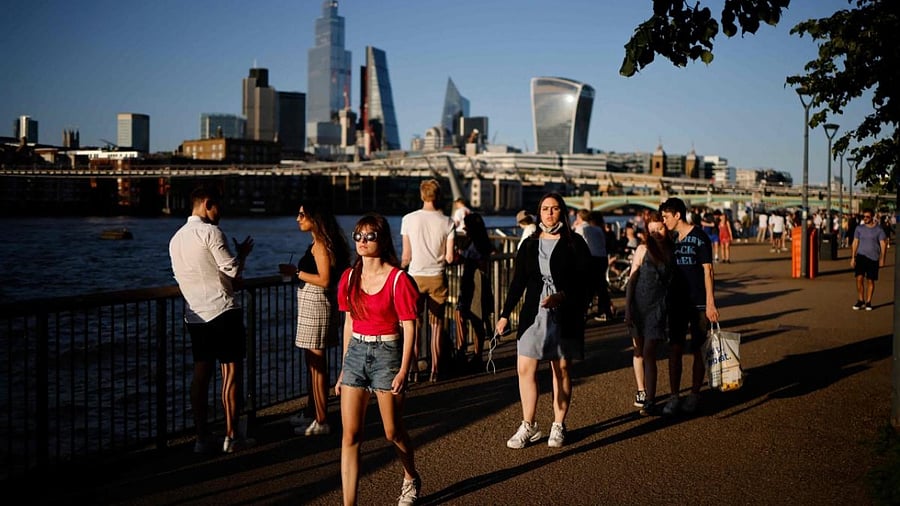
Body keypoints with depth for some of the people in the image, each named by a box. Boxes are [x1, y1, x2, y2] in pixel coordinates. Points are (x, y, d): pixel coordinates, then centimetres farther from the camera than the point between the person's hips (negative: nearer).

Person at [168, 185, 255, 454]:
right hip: (223, 310, -7)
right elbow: (233, 270, -13)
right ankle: (232, 436, 3)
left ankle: (202, 439, 11)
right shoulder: (211, 232, -11)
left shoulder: (176, 239, 13)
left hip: (195, 315, 7)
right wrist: (242, 253, 7)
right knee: (232, 372, 1)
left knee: (201, 374, 9)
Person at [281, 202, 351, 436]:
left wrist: (297, 273, -16)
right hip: (311, 305, 11)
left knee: (317, 364, -6)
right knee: (313, 363, 18)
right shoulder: (317, 243, 16)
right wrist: (296, 271, 18)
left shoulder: (320, 244, -14)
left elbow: (324, 280, -22)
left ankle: (321, 422, -1)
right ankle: (311, 413, 30)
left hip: (316, 305, -11)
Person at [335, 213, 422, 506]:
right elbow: (349, 323, 12)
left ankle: (411, 480, 39)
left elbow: (409, 328, -10)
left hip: (387, 353, -4)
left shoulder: (398, 279, -11)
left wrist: (403, 371, -15)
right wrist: (344, 369, 13)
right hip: (356, 352, 4)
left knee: (393, 432, 10)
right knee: (350, 435, -2)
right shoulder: (349, 277, 5)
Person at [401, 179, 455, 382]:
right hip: (437, 278, 0)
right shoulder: (447, 222, -5)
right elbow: (449, 258, -6)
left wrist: (401, 266, 18)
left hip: (416, 276, 0)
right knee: (436, 325, 9)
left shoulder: (408, 219, -5)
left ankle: (413, 369, 9)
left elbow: (407, 256, -2)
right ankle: (435, 370, 12)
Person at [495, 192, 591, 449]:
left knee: (561, 370, 4)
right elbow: (517, 283, 11)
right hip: (533, 315, 3)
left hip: (564, 316, -3)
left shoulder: (574, 243, 0)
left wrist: (562, 296, -22)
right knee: (525, 369, -3)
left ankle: (558, 426, 16)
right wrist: (505, 315, 7)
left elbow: (584, 281, -6)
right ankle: (528, 426, 9)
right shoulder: (529, 245, 10)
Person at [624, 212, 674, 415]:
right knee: (639, 351, 11)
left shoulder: (672, 251, 5)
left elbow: (674, 280, 12)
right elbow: (632, 280, 0)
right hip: (638, 304, 1)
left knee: (649, 353, -9)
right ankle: (641, 391, 27)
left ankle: (649, 400, -7)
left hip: (658, 306, 0)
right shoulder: (643, 249, 0)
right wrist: (627, 309, -5)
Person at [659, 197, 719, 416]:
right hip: (677, 302, 5)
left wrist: (710, 303, -15)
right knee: (675, 348, 1)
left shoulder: (699, 237, -9)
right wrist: (666, 300, 15)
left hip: (698, 303, -5)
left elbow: (708, 271, -11)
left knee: (698, 350, 4)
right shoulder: (671, 239, 10)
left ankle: (694, 395, 14)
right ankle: (674, 396, 6)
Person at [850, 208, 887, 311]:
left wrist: (882, 259, -6)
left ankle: (868, 302, 15)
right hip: (861, 256, 1)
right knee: (859, 278, -11)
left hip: (873, 258, -1)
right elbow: (855, 243, 8)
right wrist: (853, 257, 4)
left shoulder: (878, 229, 0)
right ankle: (860, 301, 2)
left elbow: (883, 244, 0)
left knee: (870, 280, 3)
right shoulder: (859, 228, 5)